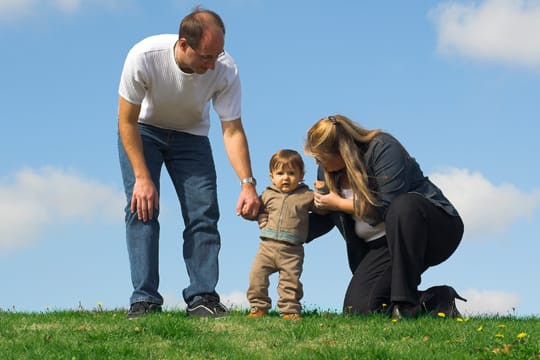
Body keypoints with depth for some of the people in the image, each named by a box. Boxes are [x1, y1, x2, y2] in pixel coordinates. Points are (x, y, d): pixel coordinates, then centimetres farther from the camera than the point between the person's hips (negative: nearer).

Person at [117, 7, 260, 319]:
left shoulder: (225, 70, -29)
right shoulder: (144, 56, -35)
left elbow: (232, 130, -21)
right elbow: (127, 121, -24)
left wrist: (248, 184, -31)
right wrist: (142, 177, -26)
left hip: (191, 135, 2)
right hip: (142, 131, -2)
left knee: (204, 211, -9)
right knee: (142, 206, -15)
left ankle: (203, 298, -5)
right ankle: (144, 300, -15)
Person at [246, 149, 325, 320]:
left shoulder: (306, 196, 3)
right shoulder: (268, 195, 12)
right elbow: (257, 209, 26)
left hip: (292, 250, -2)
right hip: (267, 246, 2)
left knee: (291, 280, -1)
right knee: (257, 275, -5)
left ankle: (290, 309, 10)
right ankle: (258, 307, 5)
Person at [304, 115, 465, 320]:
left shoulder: (382, 148, -18)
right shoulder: (326, 171, 4)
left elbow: (387, 207, -27)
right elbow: (324, 220, 16)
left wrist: (340, 204, -16)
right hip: (381, 246, 7)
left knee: (403, 206, -42)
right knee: (357, 309, -15)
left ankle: (406, 303, -34)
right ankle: (435, 301, -1)